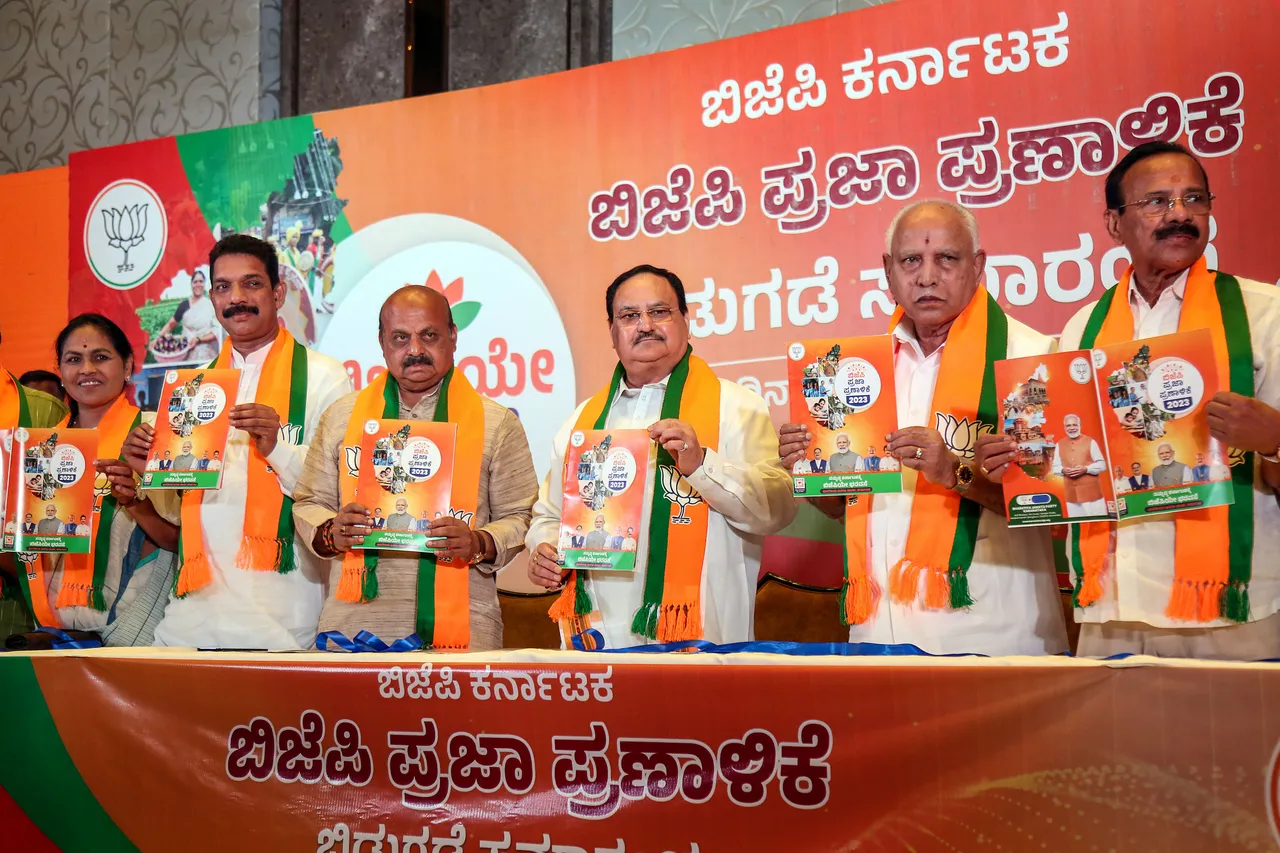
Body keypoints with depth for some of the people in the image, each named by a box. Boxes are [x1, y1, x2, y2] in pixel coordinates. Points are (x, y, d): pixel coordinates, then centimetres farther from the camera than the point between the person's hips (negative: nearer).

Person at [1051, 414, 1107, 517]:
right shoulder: (1060, 445, 11)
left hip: (1092, 492, -3)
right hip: (1072, 494, 3)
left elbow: (1102, 465, -1)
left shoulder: (1090, 442, 1)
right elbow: (1055, 467, 14)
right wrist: (1063, 470, -9)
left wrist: (1086, 469, -16)